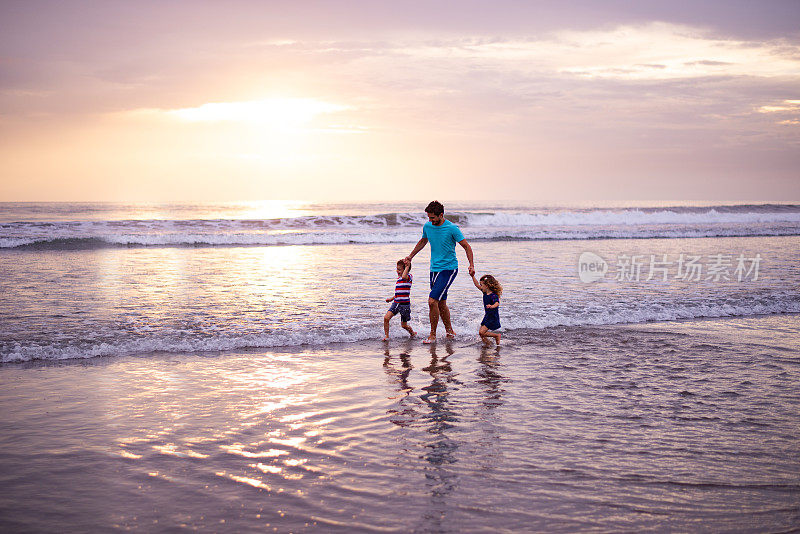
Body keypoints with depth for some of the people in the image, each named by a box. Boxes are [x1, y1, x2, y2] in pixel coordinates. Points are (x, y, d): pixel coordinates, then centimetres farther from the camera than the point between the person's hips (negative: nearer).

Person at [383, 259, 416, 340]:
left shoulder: (409, 277, -9)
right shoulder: (399, 279, 14)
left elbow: (404, 277, -37)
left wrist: (407, 267, -26)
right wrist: (392, 298, 29)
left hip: (405, 304, -7)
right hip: (396, 303, 7)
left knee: (404, 325, 5)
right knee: (386, 318, -12)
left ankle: (413, 333, 35)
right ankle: (386, 336, 0)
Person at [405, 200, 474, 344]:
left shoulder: (452, 228, -13)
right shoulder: (427, 226, 4)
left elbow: (466, 246, -8)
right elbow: (423, 242, 24)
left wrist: (471, 265, -17)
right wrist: (411, 256, 24)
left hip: (449, 269, -6)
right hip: (435, 269, 6)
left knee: (432, 301, -16)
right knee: (441, 304, 11)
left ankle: (433, 334, -4)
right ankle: (450, 332, 27)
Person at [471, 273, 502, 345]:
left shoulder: (493, 296, -22)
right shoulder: (485, 293, 3)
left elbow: (497, 303, -40)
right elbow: (477, 285, 11)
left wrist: (492, 306, -61)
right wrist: (473, 276, 6)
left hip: (493, 318, -9)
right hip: (487, 317, 9)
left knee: (481, 332, -15)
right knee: (480, 332, 5)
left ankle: (497, 336, 0)